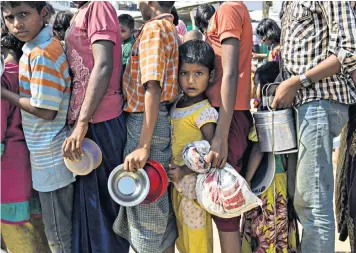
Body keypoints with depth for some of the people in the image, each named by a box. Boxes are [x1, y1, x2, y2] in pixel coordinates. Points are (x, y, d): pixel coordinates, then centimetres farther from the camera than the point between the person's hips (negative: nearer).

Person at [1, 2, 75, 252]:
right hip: (53, 154, 9)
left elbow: (45, 110, -22)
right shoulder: (46, 44, 6)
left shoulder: (41, 55, -23)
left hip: (50, 158, -9)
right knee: (64, 226, 23)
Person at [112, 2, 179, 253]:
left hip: (146, 122, -10)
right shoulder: (171, 29, 16)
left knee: (146, 207, 0)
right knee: (159, 203, 18)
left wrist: (143, 146, -29)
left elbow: (153, 88, -24)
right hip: (161, 119, 10)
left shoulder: (153, 28, -13)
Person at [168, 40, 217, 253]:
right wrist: (175, 172, 2)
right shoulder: (176, 104, 3)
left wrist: (185, 171, -29)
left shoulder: (205, 112, -20)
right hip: (178, 182, 8)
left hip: (195, 184, -8)